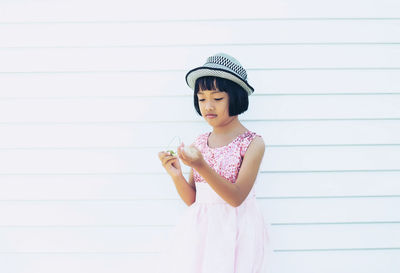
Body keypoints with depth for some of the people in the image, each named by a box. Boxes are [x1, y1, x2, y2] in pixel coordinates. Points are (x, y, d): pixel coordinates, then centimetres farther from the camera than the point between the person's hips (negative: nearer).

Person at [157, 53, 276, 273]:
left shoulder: (252, 143, -7)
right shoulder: (198, 144, 7)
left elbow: (237, 197, -17)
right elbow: (191, 200, 8)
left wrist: (200, 166, -27)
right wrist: (176, 175, -11)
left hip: (235, 230, -4)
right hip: (199, 229, 4)